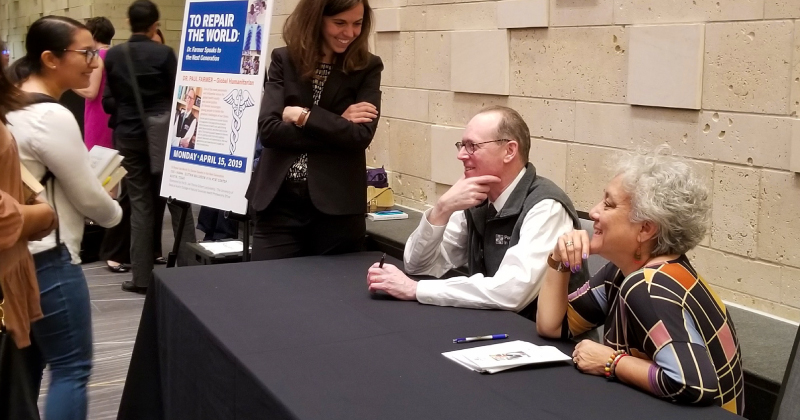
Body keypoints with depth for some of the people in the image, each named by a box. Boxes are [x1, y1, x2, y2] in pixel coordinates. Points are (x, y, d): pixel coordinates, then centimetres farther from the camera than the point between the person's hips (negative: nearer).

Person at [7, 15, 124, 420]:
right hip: (47, 258, -9)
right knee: (71, 368, 0)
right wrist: (113, 213, 7)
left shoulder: (10, 106, 8)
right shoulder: (53, 117, -20)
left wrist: (95, 201, 12)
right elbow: (88, 197, -13)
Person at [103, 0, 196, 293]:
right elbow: (175, 96, -3)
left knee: (140, 205, 6)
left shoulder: (112, 56, 0)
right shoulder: (164, 54, -8)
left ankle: (142, 276, 6)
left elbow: (108, 102, 3)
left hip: (128, 137, 2)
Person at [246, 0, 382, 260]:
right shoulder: (283, 61, 4)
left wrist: (302, 116, -11)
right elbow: (268, 130, -8)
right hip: (279, 203, 1)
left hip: (336, 208, -1)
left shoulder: (367, 68, 2)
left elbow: (361, 135, -12)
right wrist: (337, 126, -11)